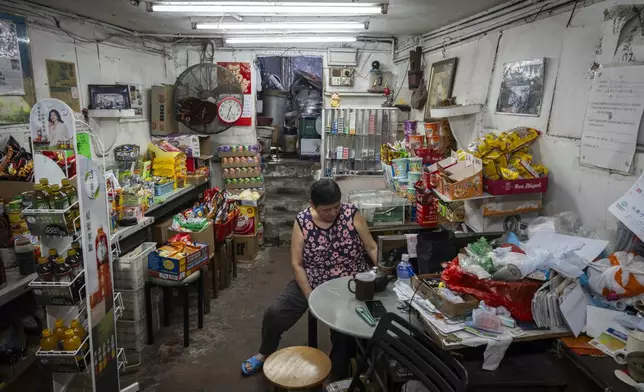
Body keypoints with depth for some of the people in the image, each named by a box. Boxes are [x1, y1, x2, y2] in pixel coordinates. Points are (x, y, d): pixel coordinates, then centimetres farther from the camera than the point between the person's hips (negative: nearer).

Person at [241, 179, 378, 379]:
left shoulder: (352, 214, -11)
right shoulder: (302, 221, -10)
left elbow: (372, 248, -7)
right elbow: (296, 263, -10)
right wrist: (311, 297, -16)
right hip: (311, 281, 2)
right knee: (274, 313, -9)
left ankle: (340, 378, 7)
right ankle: (264, 354, 23)